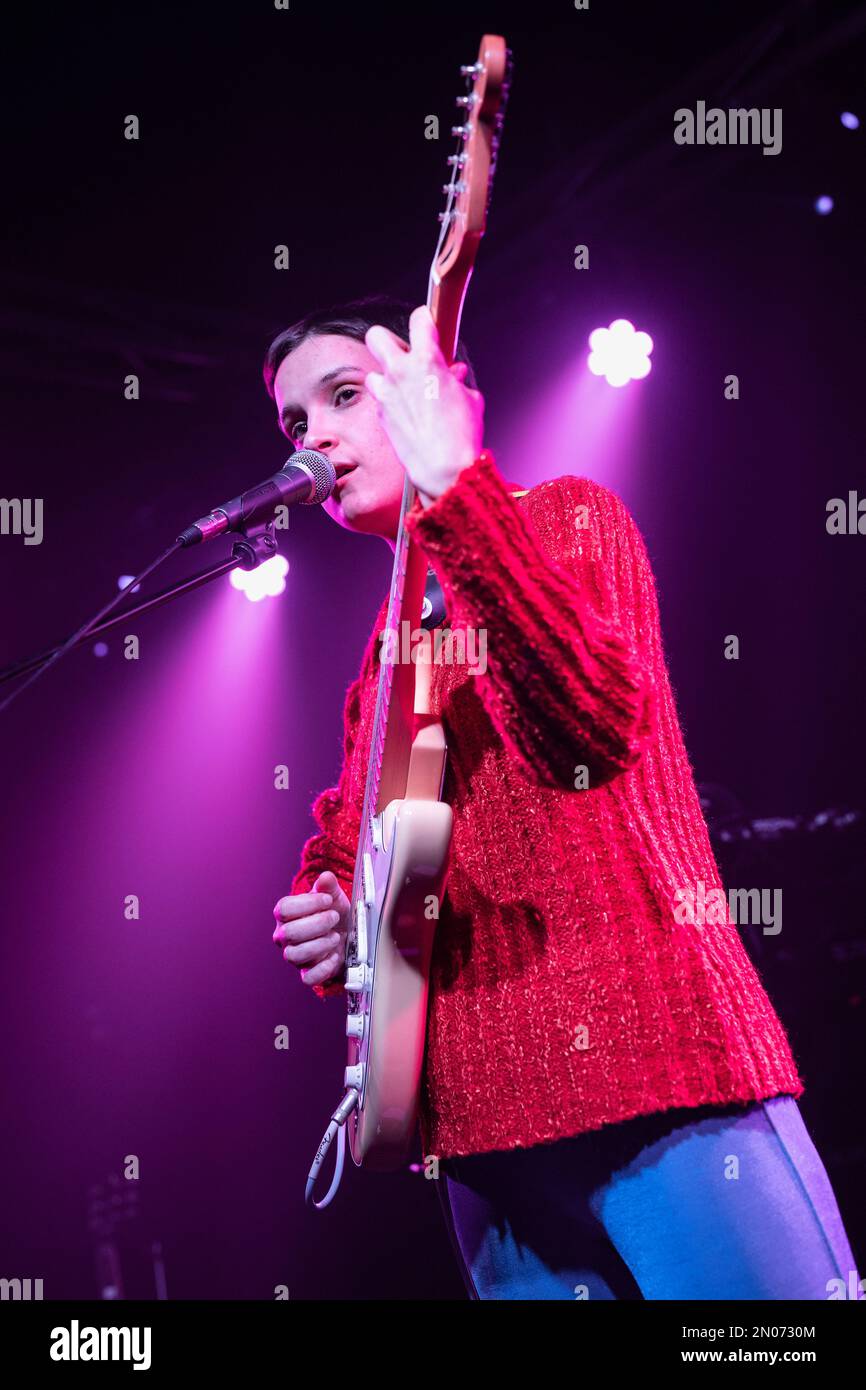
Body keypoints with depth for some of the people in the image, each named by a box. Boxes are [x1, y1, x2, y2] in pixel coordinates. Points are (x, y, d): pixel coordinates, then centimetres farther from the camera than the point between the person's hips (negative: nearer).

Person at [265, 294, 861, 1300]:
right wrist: (326, 915, 2)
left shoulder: (566, 518, 5)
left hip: (649, 1060, -6)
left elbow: (597, 716, -16)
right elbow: (346, 851, 26)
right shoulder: (387, 648, 21)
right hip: (484, 1103, 6)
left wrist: (453, 485, -23)